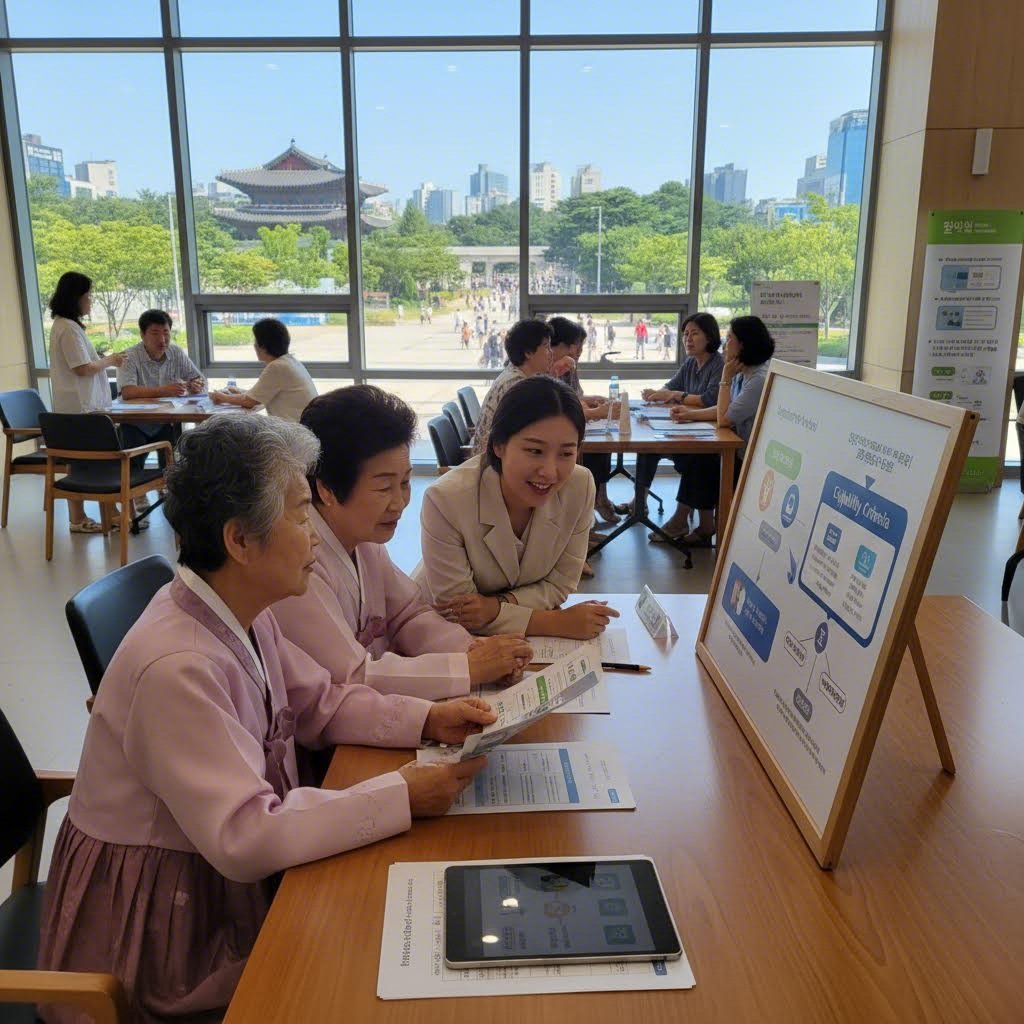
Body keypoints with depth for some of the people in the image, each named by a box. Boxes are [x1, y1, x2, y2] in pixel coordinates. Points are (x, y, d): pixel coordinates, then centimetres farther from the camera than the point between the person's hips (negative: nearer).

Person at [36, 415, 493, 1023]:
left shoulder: (243, 615, -5)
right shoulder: (177, 666, -32)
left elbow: (320, 703, 4)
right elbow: (244, 839, -33)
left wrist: (428, 719, -10)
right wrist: (401, 796, -30)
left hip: (229, 873, 7)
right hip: (164, 931, -7)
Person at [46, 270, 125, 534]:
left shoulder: (64, 325, 16)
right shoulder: (68, 328, -15)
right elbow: (83, 368, -18)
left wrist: (104, 359, 10)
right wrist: (109, 361, -5)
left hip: (81, 405, 10)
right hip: (79, 407, -10)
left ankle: (78, 517, 17)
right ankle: (78, 518, 2)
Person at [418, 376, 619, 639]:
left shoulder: (580, 486, -16)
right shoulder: (446, 499, -27)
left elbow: (559, 585, -5)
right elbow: (455, 613, -19)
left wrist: (497, 606, -23)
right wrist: (556, 623, -24)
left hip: (526, 640, 3)